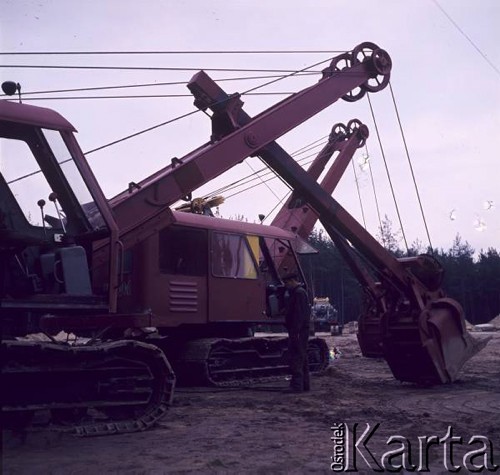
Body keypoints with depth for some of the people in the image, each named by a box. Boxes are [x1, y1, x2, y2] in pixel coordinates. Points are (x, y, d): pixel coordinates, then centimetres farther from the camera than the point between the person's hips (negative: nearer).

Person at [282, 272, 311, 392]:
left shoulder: (298, 293, -13)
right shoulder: (299, 292, 20)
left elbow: (299, 314, -22)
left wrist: (295, 332, -24)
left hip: (298, 331, -11)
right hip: (302, 331, 11)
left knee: (296, 357, -10)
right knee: (302, 358, 14)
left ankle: (297, 385, -10)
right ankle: (305, 384, 21)